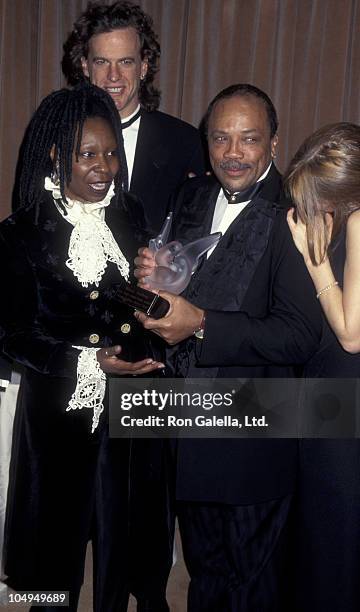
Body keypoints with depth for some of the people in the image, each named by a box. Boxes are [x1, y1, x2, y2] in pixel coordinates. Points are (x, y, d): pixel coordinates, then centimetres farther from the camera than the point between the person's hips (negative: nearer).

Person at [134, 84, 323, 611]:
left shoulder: (291, 218, -20)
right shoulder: (192, 197, 3)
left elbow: (301, 336, -24)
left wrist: (201, 325, -29)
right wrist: (152, 274, -11)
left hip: (252, 436, -6)